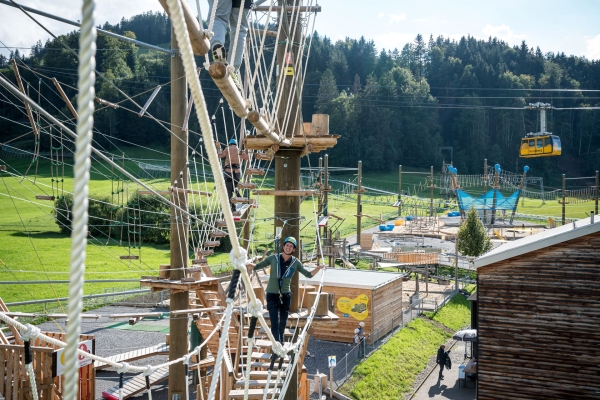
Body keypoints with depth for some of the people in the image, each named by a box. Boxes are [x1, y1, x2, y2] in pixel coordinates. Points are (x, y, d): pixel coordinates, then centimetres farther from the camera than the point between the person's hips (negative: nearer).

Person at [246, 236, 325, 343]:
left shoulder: (295, 262, 0)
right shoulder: (273, 258, -3)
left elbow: (308, 274, 5)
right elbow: (258, 266, 3)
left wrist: (318, 268, -11)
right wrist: (250, 265, -18)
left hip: (285, 295, 2)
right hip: (272, 294, -2)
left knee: (283, 321, 13)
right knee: (274, 323, -12)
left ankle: (280, 342, 35)